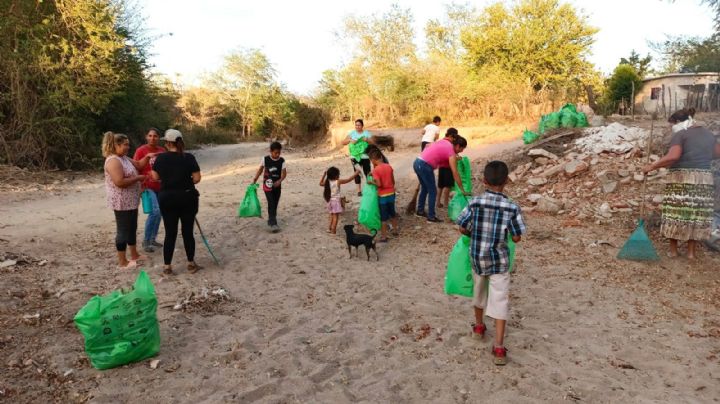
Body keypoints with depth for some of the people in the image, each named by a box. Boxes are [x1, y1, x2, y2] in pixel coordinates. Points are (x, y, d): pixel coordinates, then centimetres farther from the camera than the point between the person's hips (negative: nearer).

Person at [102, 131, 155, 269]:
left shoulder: (124, 158, 10)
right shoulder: (113, 161, -21)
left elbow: (138, 165, 22)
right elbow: (120, 182, -30)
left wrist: (147, 157, 3)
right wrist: (138, 178, -19)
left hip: (130, 201, 10)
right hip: (122, 202, -10)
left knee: (132, 228, 19)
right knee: (123, 230, -2)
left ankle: (134, 255, 32)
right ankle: (122, 261, 7)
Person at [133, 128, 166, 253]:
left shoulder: (162, 150, 6)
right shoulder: (140, 151, -8)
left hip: (161, 186, 6)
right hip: (147, 186, -6)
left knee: (159, 213, 10)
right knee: (155, 211, -17)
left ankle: (153, 239, 26)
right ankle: (146, 241, -4)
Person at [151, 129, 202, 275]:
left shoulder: (160, 158, -4)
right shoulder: (189, 158, -8)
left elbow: (155, 177, 5)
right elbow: (197, 178, -9)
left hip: (167, 198, 1)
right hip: (187, 197, -1)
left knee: (170, 233, 7)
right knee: (188, 231, 9)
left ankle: (167, 266, 11)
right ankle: (191, 264, 18)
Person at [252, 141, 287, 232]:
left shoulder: (282, 160, -4)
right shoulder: (265, 159, -7)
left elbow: (284, 173, -6)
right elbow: (260, 170, 5)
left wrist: (279, 181, -24)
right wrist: (254, 180, 5)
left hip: (277, 185, 3)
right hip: (267, 185, -3)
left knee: (275, 204, 10)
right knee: (271, 203, -13)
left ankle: (270, 220, 28)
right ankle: (273, 223, -17)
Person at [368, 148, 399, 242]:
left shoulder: (375, 170, -18)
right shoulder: (389, 166, -1)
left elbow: (379, 184, -23)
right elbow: (393, 180, 6)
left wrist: (372, 182, -6)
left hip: (382, 195, -6)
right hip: (391, 193, 6)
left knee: (384, 217, 3)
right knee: (392, 213, 22)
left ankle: (384, 236, 9)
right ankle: (395, 230, 37)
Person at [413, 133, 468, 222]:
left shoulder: (445, 142, 15)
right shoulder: (451, 153, -6)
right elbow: (455, 174, -7)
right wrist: (463, 190, -1)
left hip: (417, 163, 8)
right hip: (424, 166, -8)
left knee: (424, 188, 24)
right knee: (432, 191, 5)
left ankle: (420, 211, 35)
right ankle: (431, 217, 11)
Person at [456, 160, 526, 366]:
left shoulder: (474, 202, -11)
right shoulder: (512, 207, -14)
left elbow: (463, 228, -4)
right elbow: (516, 238, -8)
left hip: (477, 257, 2)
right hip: (499, 260, -2)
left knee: (479, 292, 24)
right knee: (499, 301, 3)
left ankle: (479, 326, 44)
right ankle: (499, 347, 1)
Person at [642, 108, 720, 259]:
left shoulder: (680, 134, -9)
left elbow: (673, 156, -24)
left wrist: (652, 166, -19)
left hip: (682, 179, -6)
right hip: (704, 179, 6)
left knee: (675, 213, 4)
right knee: (697, 214, 10)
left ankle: (673, 250, 11)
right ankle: (691, 252, 16)